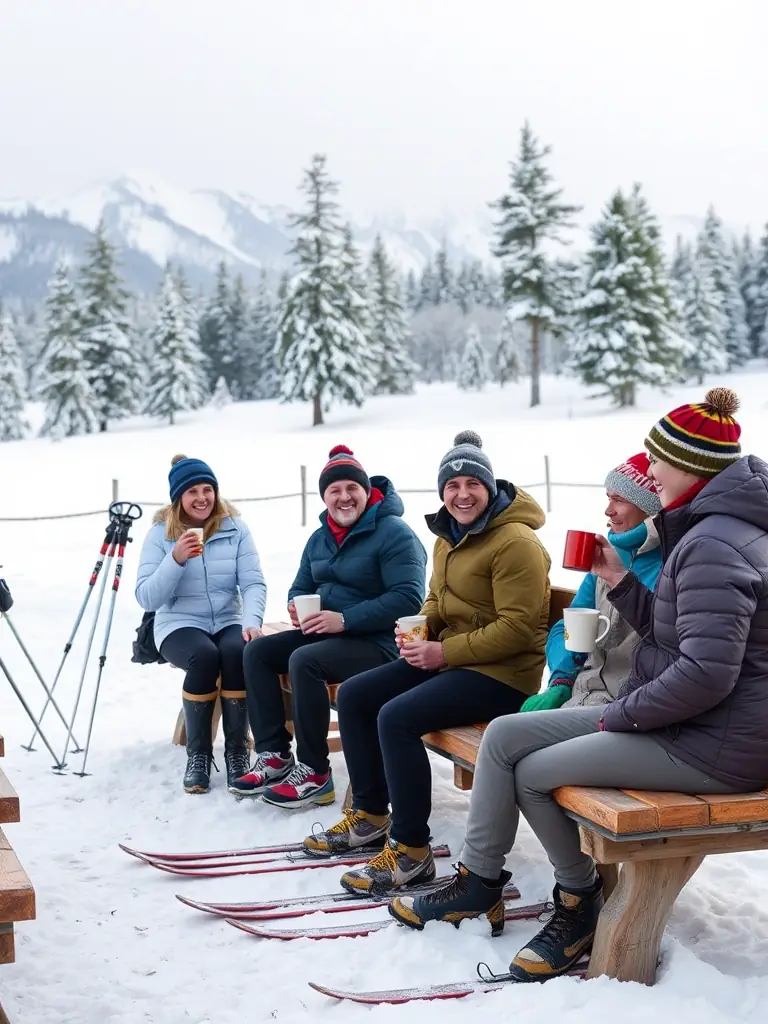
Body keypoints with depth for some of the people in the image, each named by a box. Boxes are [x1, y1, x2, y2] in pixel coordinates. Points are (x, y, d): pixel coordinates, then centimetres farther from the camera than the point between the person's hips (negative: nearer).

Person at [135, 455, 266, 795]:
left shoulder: (235, 528, 3)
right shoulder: (160, 533, 0)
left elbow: (253, 583, -5)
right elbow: (146, 598, -9)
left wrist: (251, 621, -24)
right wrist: (176, 559, -22)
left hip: (228, 622, 1)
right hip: (179, 626, -1)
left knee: (238, 652, -32)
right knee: (204, 655, -33)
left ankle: (237, 751, -17)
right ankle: (198, 754, -16)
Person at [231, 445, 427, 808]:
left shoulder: (393, 532, -14)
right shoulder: (320, 538, 12)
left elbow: (408, 597, -24)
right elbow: (301, 587, 20)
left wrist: (345, 619, -27)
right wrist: (297, 605, -7)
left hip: (379, 642, -9)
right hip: (327, 632, 9)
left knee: (304, 660, -30)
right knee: (257, 651, -4)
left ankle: (314, 772, -19)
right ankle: (274, 755, -3)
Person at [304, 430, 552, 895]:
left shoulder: (515, 542, -17)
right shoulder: (449, 537, 13)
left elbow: (517, 629, -22)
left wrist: (445, 652, -21)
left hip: (501, 673, -10)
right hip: (449, 658, 10)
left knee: (396, 717, -27)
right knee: (353, 696, 6)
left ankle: (410, 851, -17)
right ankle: (370, 817, 17)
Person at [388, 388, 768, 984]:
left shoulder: (711, 544, -21)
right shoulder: (706, 529, 14)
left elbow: (706, 672, -29)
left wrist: (622, 715, -17)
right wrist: (620, 582, 4)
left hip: (713, 744, -10)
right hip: (673, 719, 10)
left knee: (532, 771, -6)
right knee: (504, 735, 4)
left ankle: (579, 899, 18)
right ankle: (478, 880, 17)